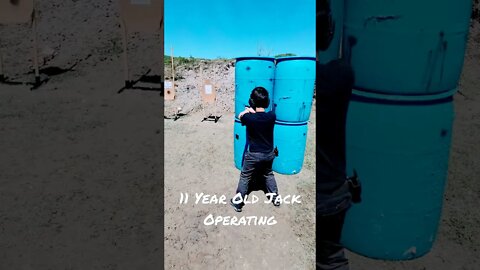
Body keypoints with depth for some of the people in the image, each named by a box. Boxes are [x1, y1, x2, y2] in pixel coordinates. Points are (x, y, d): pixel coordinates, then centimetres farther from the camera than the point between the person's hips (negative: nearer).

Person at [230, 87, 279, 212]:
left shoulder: (249, 117, -23)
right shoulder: (272, 116, -15)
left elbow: (240, 116, 0)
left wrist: (248, 111, 10)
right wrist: (254, 112, 2)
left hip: (253, 154, -3)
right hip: (269, 153, 4)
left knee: (245, 177, 14)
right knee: (268, 174, 27)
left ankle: (238, 202, 24)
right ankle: (275, 197, 38)